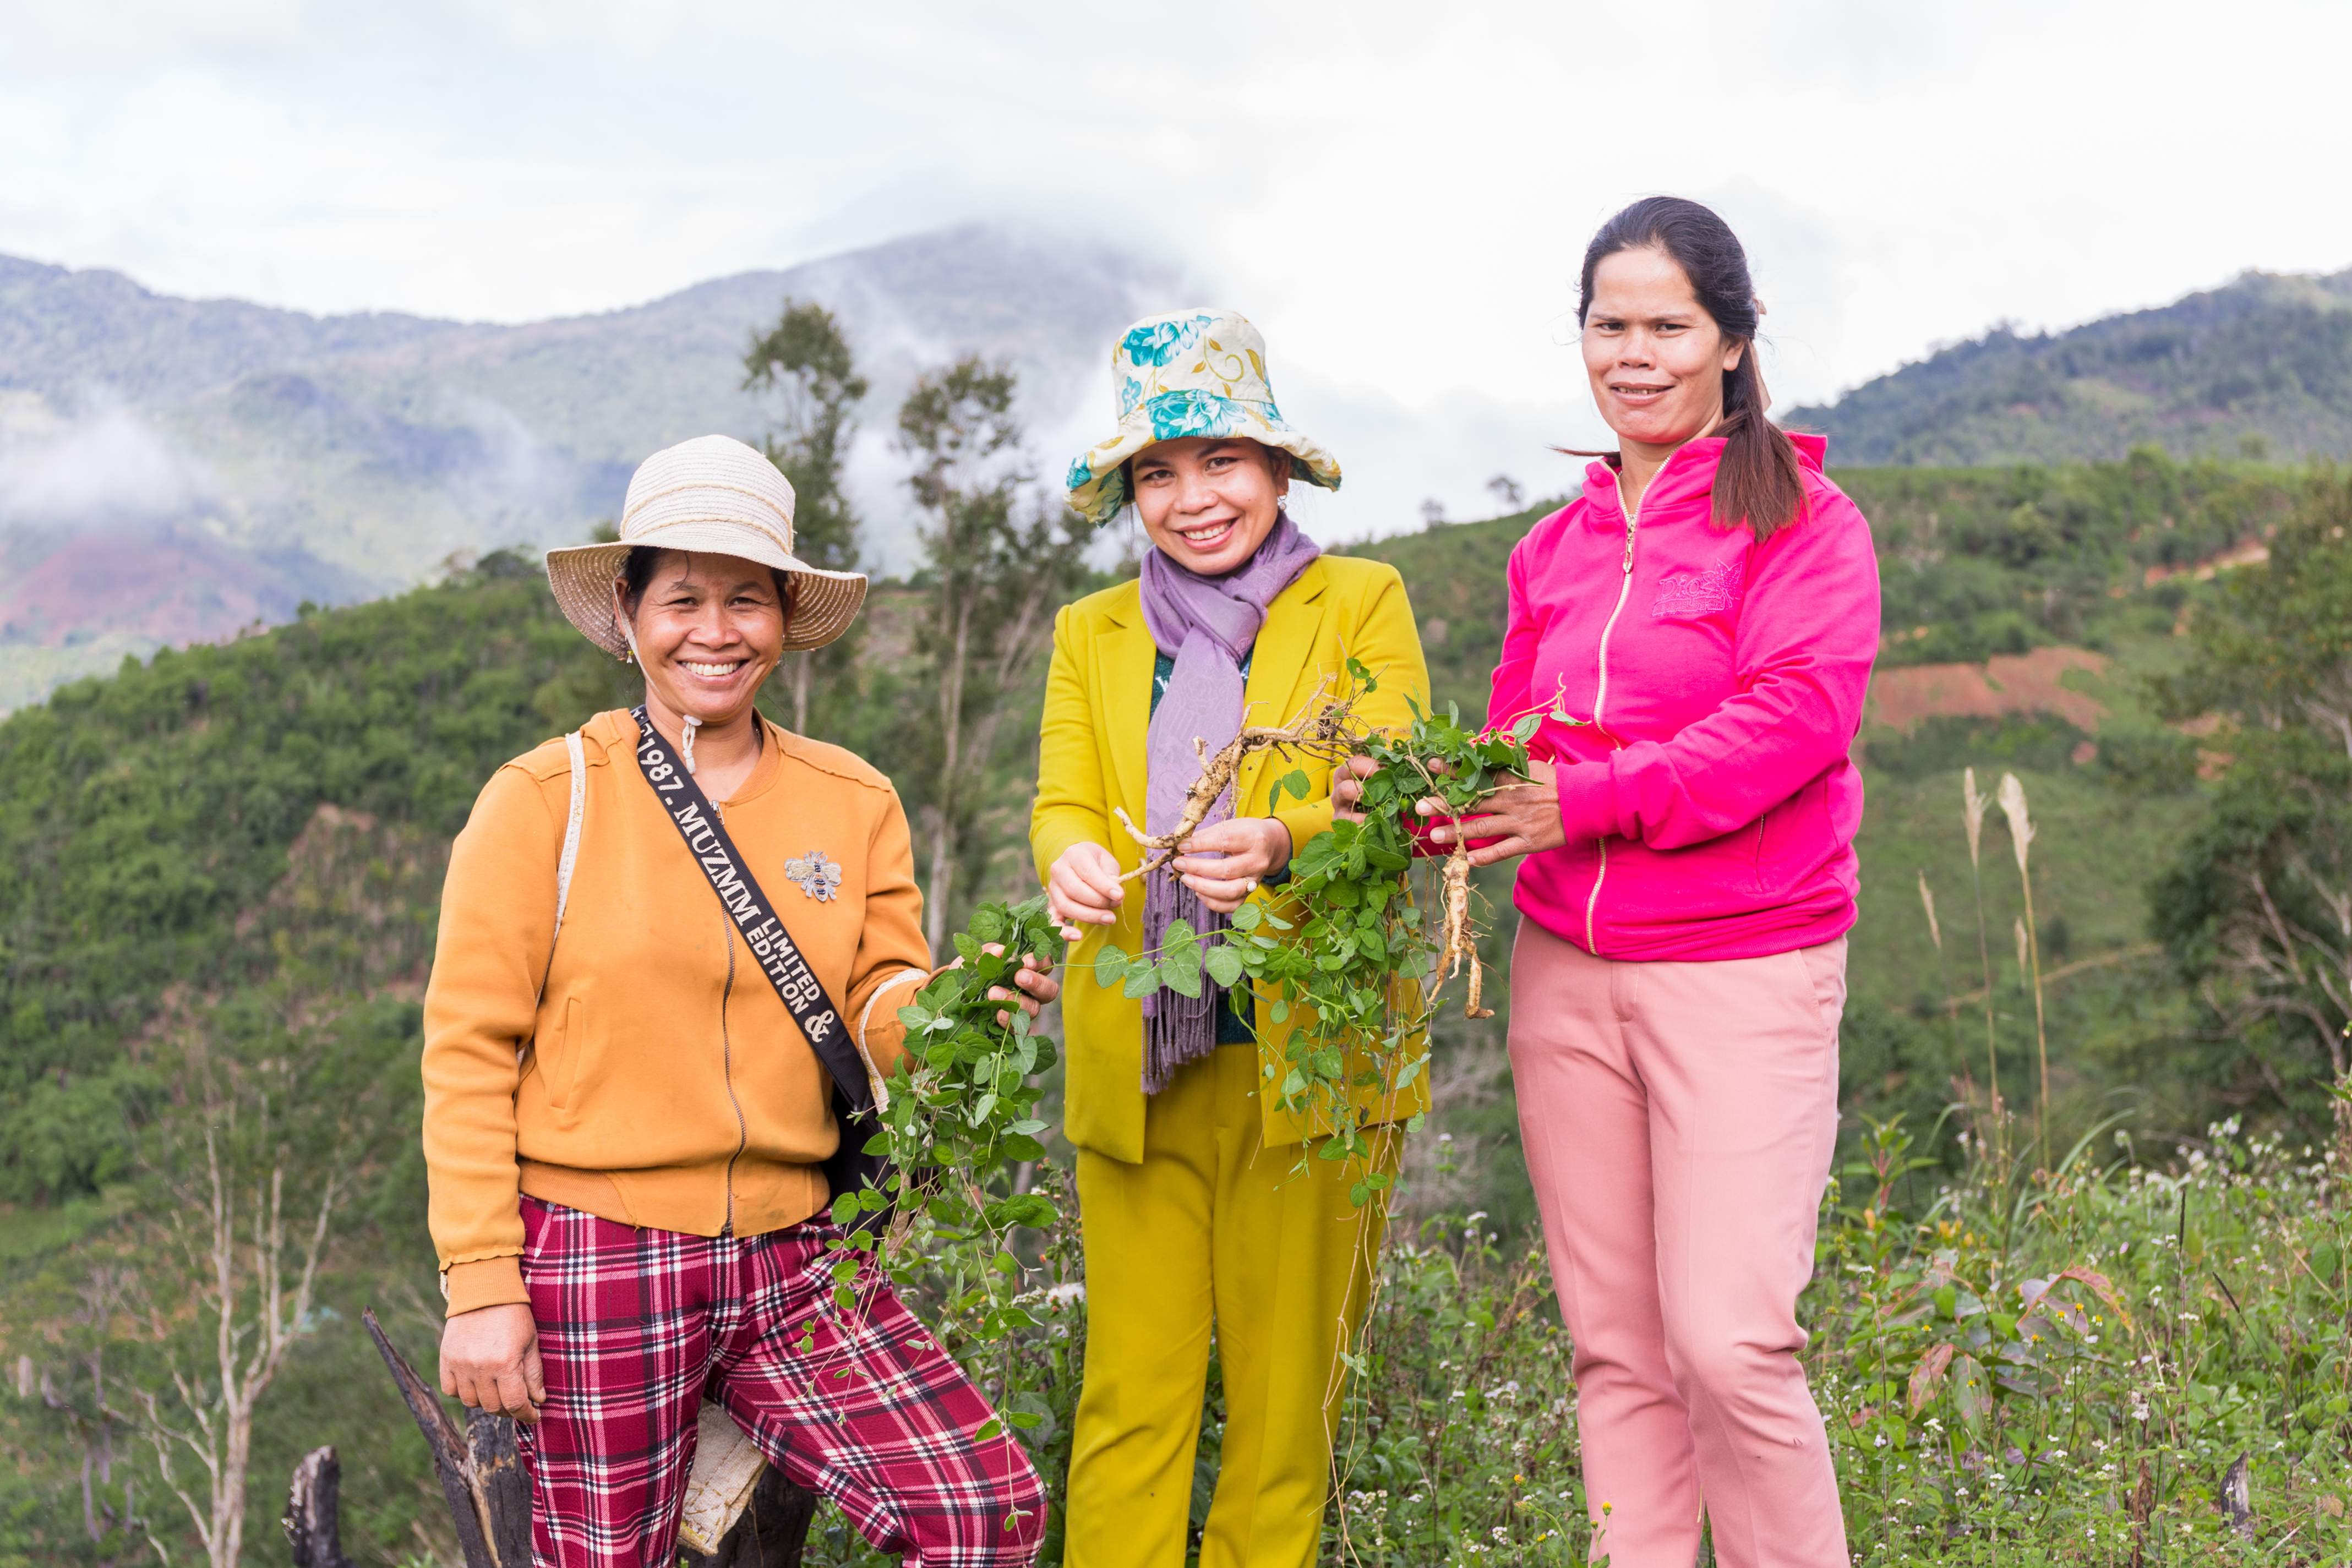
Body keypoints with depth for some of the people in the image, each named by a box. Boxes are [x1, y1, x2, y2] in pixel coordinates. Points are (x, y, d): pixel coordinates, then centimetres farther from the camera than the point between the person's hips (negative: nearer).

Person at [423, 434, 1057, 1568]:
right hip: (596, 1261, -3)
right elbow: (468, 1050, -4)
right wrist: (480, 1284, -10)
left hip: (789, 1260, 3)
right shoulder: (545, 799, -4)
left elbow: (880, 1016, 5)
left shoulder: (853, 803, 8)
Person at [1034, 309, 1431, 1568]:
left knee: (1284, 1398, 1)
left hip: (1310, 1053, -2)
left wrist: (1277, 843, -29)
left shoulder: (1362, 603, 6)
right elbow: (1063, 805, 3)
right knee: (1131, 1398, 0)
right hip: (1135, 1064, 2)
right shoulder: (1091, 634, 16)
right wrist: (1073, 865, -22)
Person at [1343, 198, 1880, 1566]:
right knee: (1616, 1345, 9)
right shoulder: (1556, 550, 15)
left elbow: (1795, 717, -15)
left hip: (1744, 969, -5)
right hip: (1566, 969, 6)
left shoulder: (1800, 517, -3)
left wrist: (1585, 800, -21)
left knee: (1729, 1343, -11)